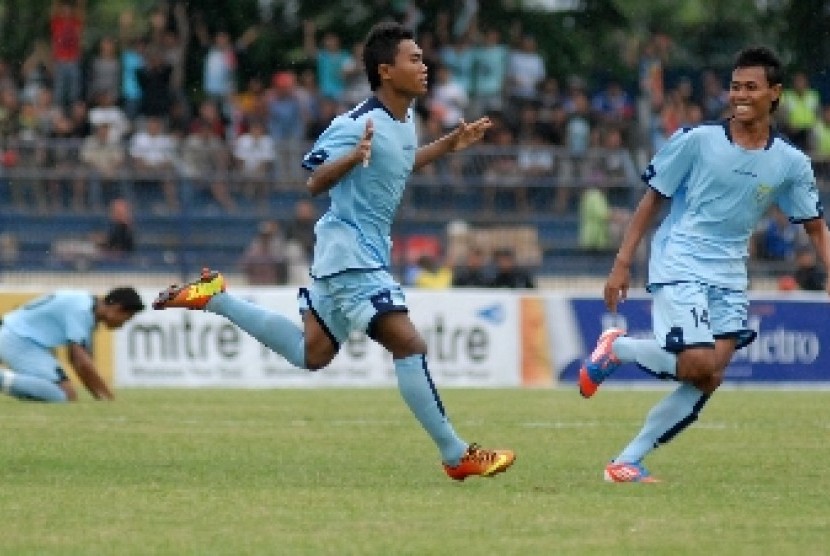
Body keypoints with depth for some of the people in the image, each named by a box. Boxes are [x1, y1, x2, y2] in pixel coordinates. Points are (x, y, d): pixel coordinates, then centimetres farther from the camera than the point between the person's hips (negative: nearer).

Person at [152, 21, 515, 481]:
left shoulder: (405, 119, 7)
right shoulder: (358, 124, -20)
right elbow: (314, 182, -18)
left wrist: (449, 145, 18)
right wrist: (355, 156, -36)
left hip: (368, 250, 10)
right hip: (351, 251, -10)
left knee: (310, 354, 17)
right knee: (409, 344, -16)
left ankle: (212, 297, 23)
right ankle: (456, 456, -12)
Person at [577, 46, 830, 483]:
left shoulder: (791, 163, 2)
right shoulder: (696, 141, -6)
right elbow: (652, 199, 1)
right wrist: (622, 263, -3)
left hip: (729, 278, 4)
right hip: (679, 266, -4)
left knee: (709, 380, -9)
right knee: (698, 365, -22)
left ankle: (628, 462, 0)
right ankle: (617, 348, 5)